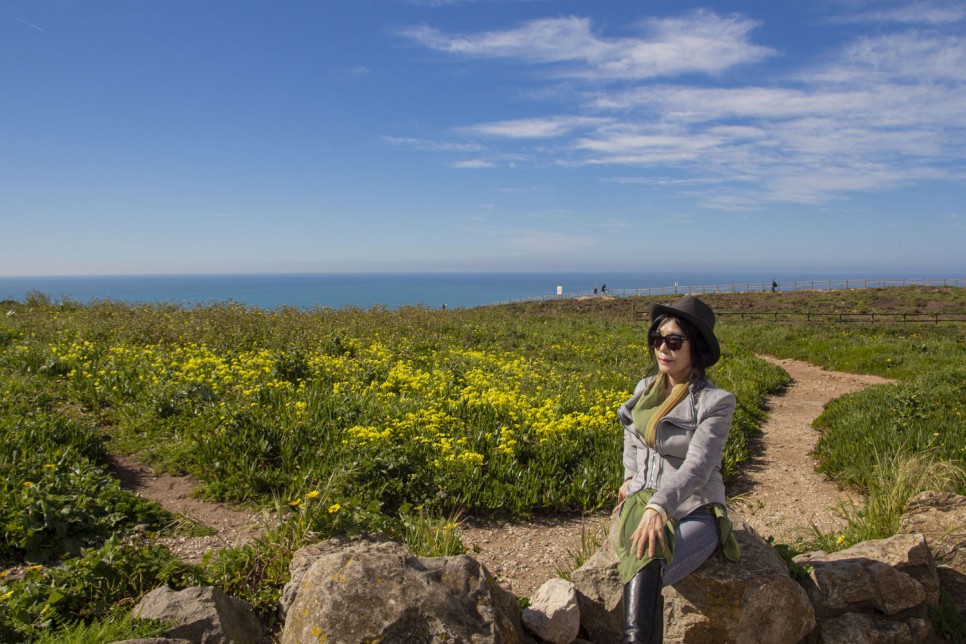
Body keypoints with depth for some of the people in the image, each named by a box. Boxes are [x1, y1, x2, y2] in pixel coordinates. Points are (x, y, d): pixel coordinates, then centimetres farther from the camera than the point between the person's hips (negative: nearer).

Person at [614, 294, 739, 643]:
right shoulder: (645, 389, 9)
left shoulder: (715, 402, -9)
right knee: (645, 568, -32)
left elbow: (697, 465, -22)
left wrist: (658, 507, -37)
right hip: (643, 501, 4)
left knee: (644, 569, -34)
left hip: (693, 512, -4)